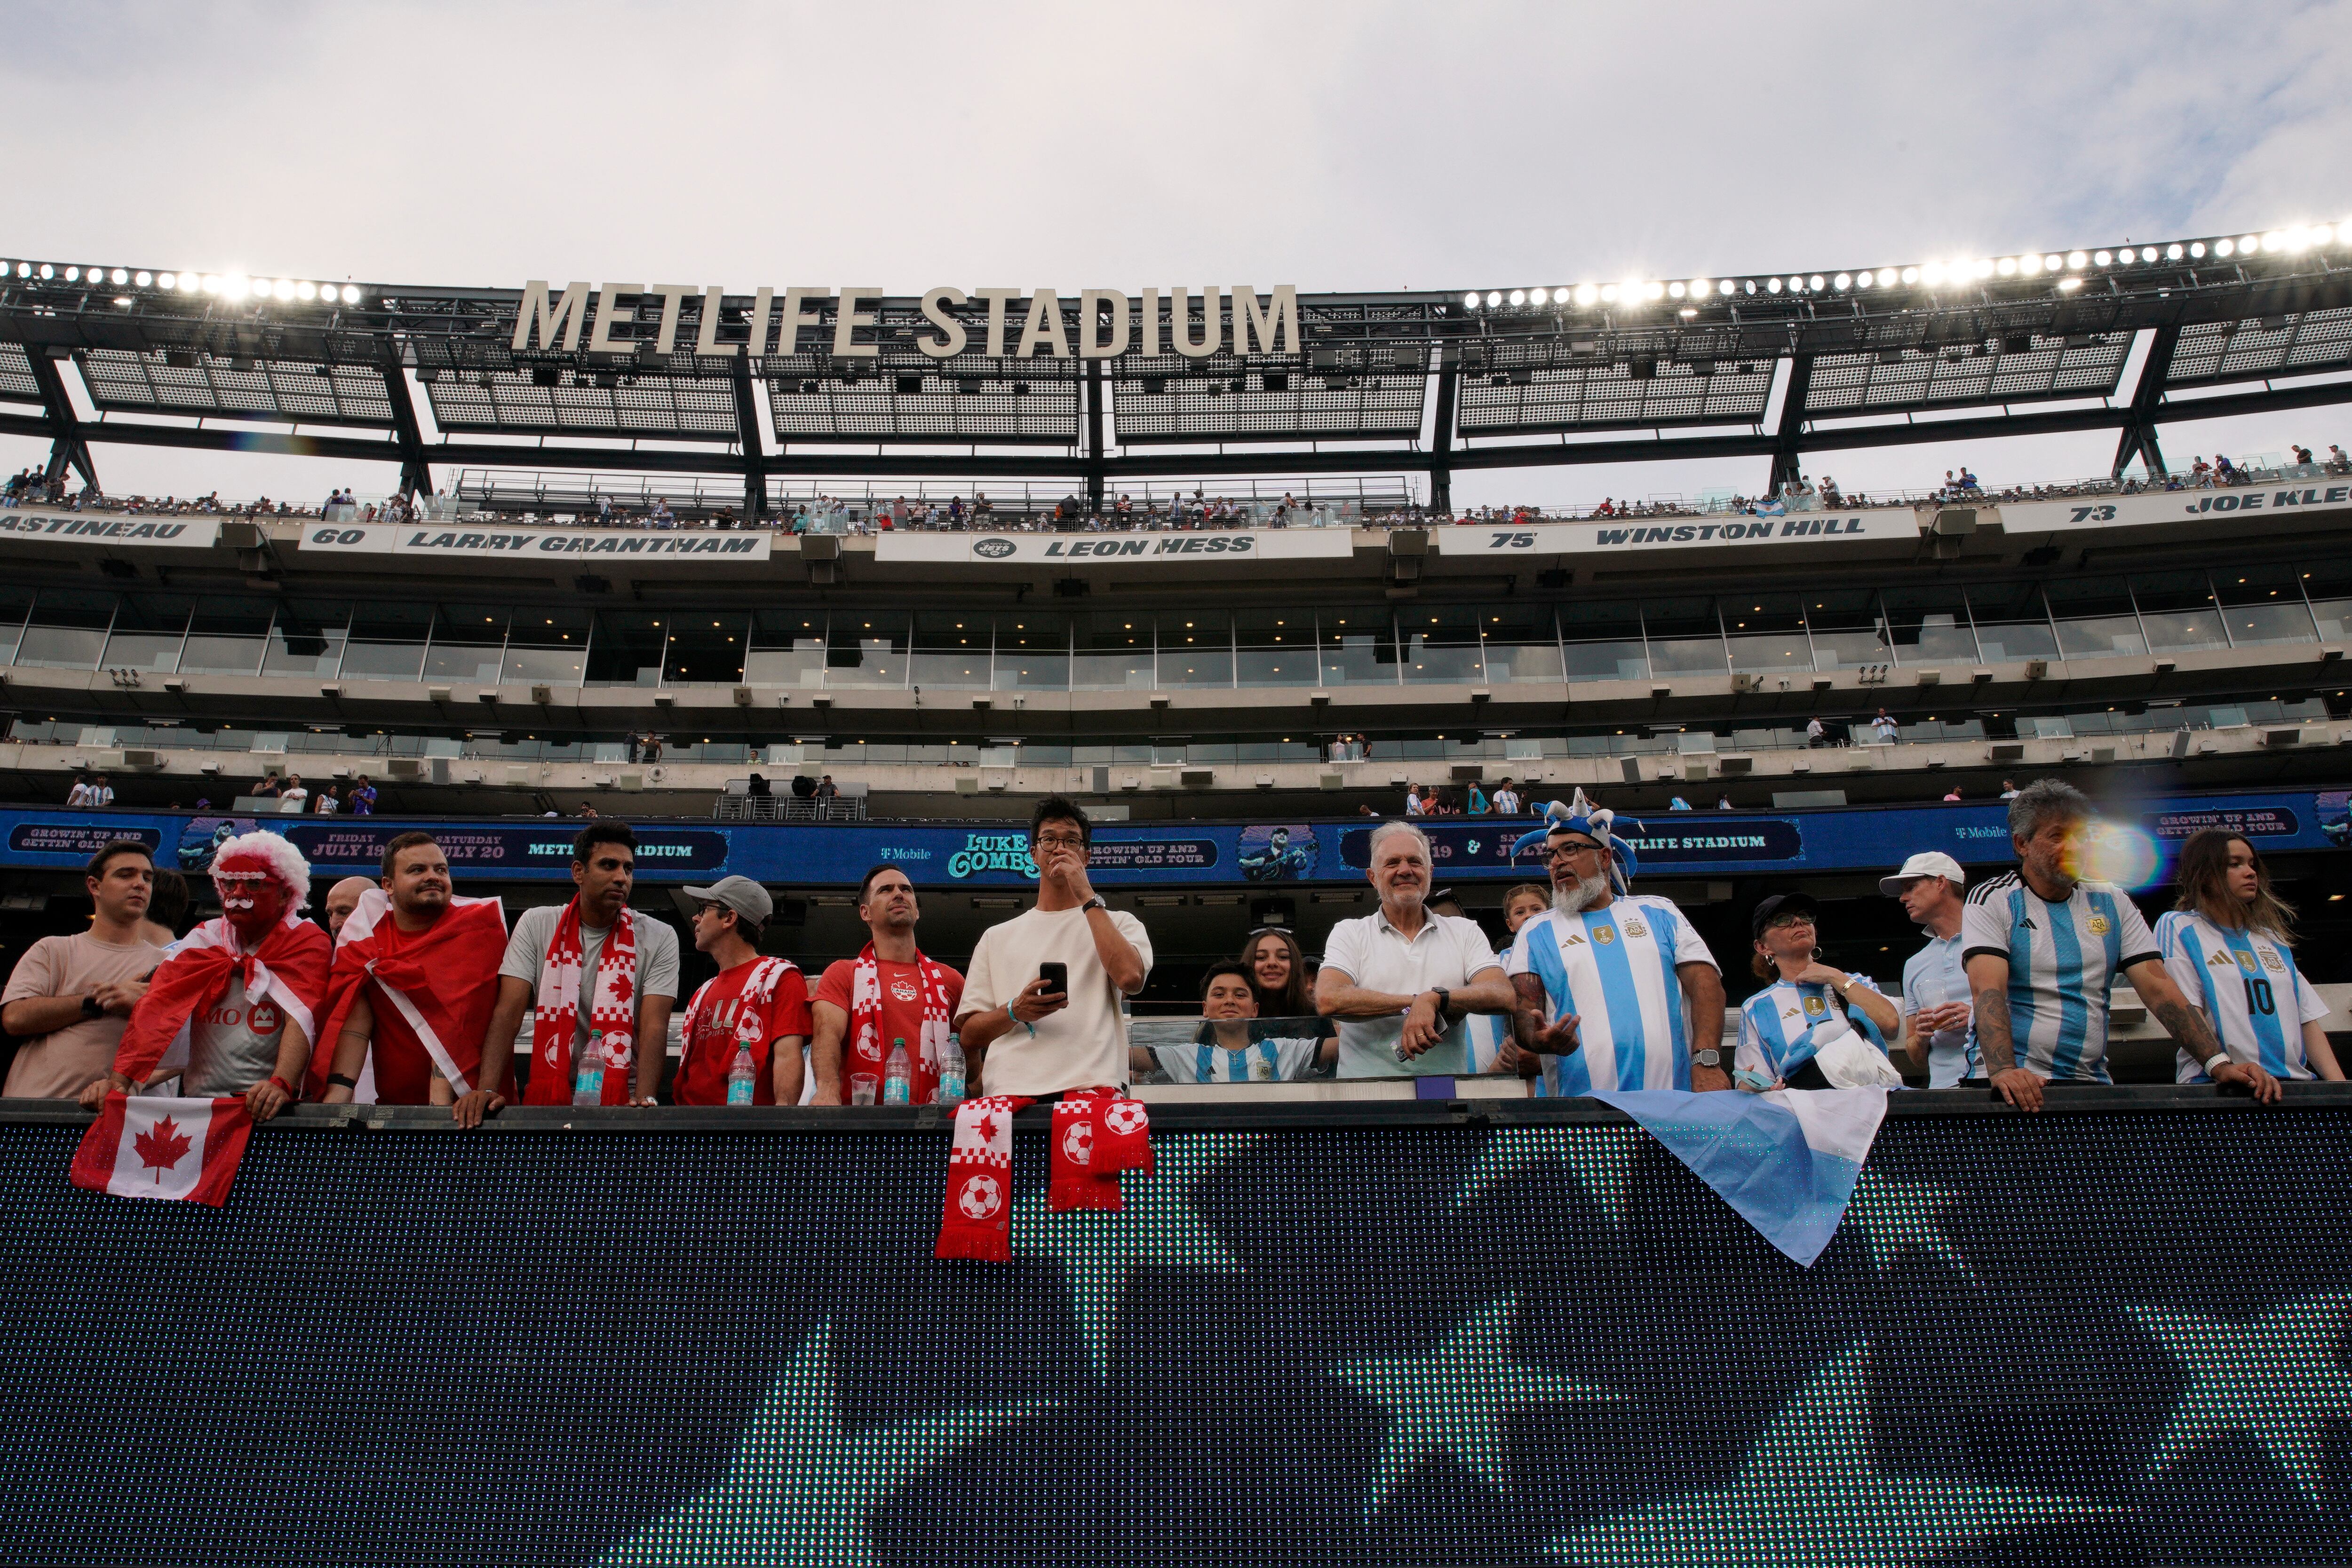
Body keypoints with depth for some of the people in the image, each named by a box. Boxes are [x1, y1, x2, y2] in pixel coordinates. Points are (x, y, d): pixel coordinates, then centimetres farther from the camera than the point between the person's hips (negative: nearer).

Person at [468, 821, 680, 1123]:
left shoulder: (660, 939, 2)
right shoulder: (536, 925, 6)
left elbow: (654, 1027, -7)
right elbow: (509, 1013, -2)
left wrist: (644, 1100, -24)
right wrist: (487, 1088, -17)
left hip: (621, 1100, -1)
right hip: (547, 1098, 1)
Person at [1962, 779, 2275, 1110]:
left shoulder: (2113, 903, 14)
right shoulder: (1992, 900, 0)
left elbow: (2157, 986, 7)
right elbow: (1988, 989, -14)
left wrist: (2219, 1064, -6)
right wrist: (2003, 1070, -30)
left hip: (2092, 1081, 4)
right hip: (2016, 1084, -4)